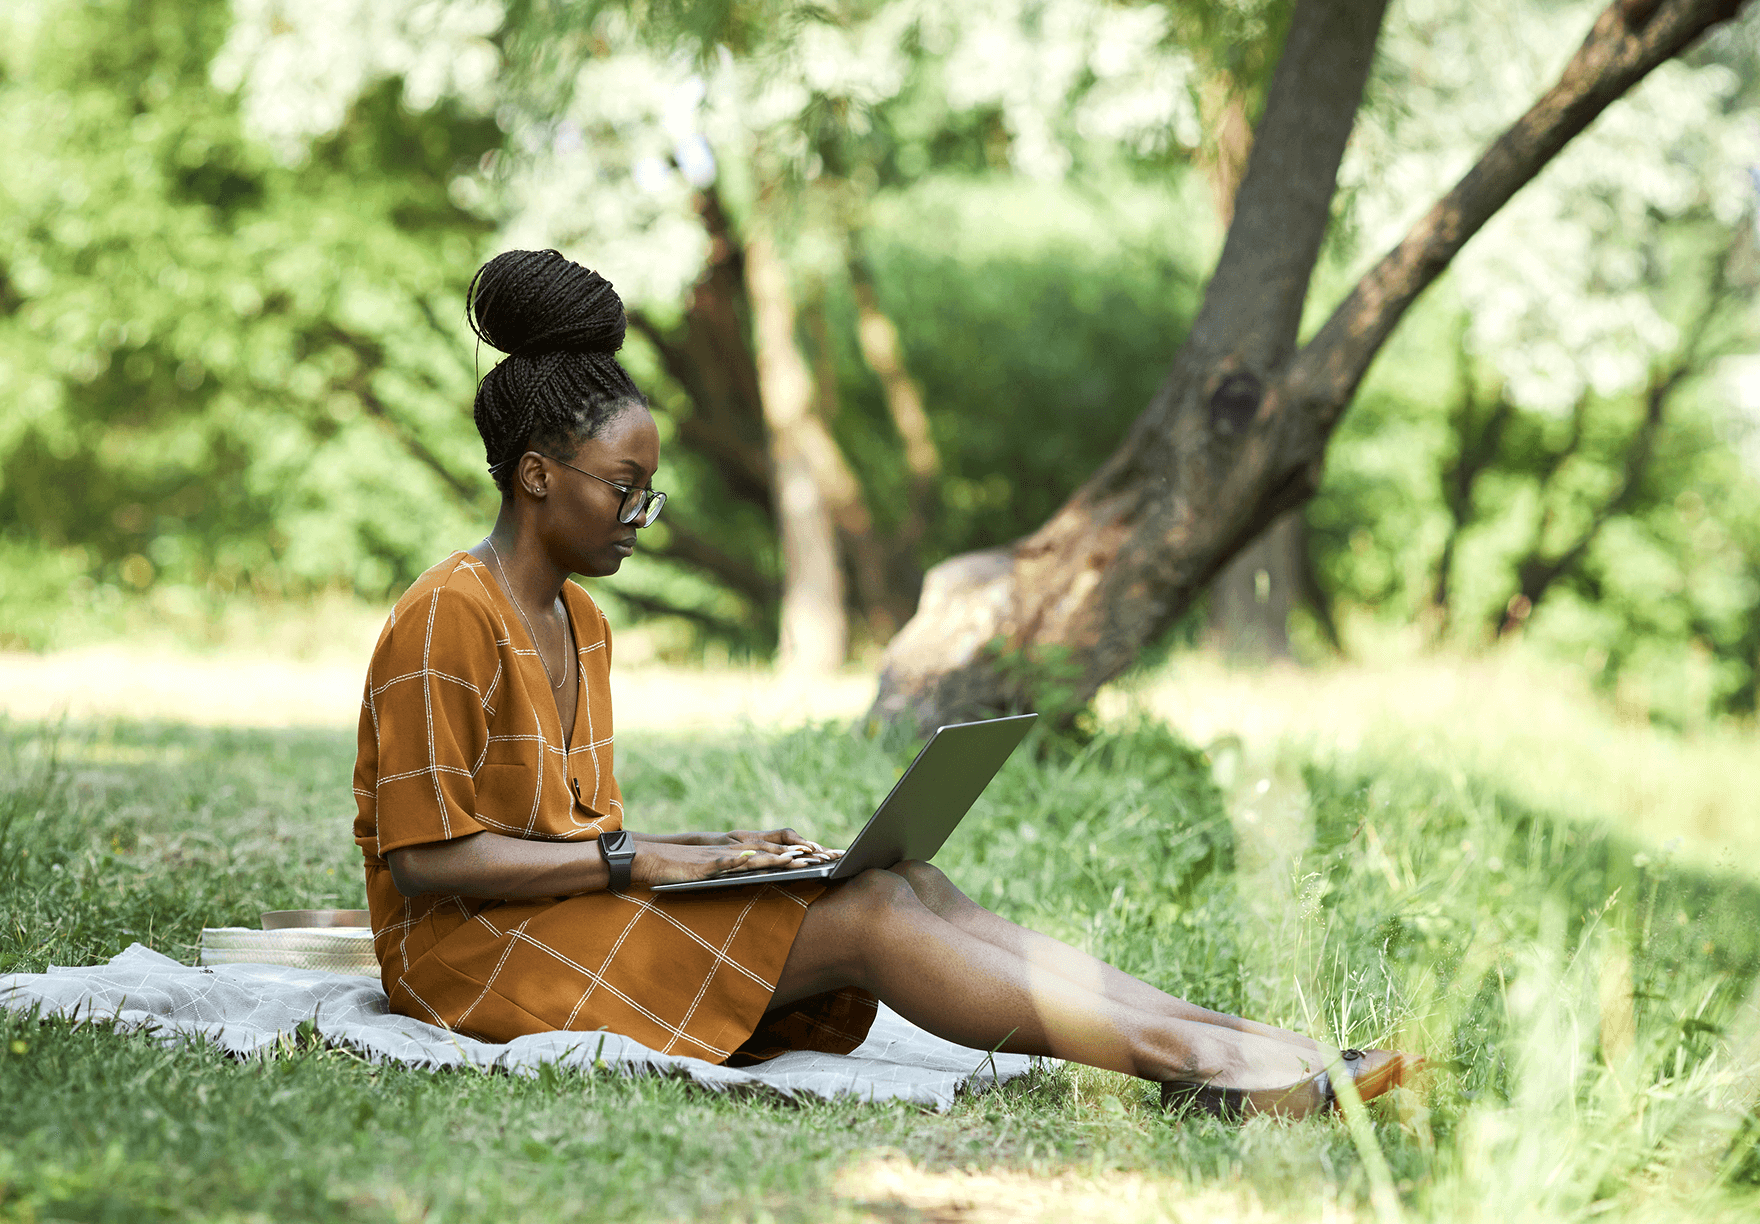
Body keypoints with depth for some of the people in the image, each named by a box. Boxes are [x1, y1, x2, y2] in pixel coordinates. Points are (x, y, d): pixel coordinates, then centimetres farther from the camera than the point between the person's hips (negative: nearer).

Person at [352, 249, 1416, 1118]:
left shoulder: (578, 625, 16)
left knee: (906, 884, -13)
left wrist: (713, 847, 1)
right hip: (472, 946, -8)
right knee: (860, 916, -21)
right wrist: (640, 860, -18)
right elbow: (427, 857, -18)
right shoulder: (449, 620, -13)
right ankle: (1191, 1057, -25)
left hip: (571, 906, 8)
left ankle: (1237, 1039, -22)